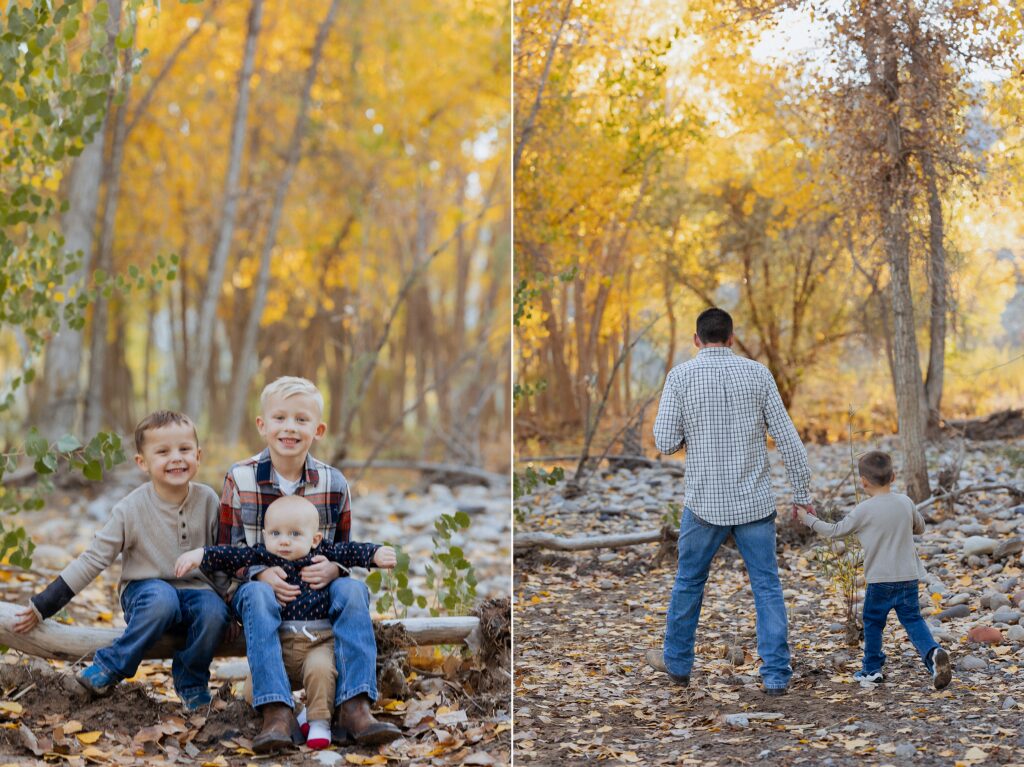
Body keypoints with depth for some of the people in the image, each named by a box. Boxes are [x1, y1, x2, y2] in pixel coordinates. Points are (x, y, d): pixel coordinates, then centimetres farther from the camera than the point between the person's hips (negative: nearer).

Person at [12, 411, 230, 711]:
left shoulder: (207, 500, -4)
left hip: (196, 589, 2)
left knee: (215, 613, -31)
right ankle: (110, 669, -17)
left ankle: (190, 681, -3)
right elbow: (93, 559, -7)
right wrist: (42, 606, -9)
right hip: (145, 589, -2)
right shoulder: (131, 509, -10)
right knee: (162, 599, -37)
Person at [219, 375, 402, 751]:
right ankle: (276, 712, -45)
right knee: (257, 597, -36)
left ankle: (354, 707, -36)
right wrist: (261, 574, -22)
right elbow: (227, 550, -2)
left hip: (318, 588, 2)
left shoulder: (333, 483, 2)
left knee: (353, 590, -29)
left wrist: (333, 568, -18)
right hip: (261, 584, -2)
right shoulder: (239, 479, -3)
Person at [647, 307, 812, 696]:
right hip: (755, 502, 1)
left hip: (705, 502, 0)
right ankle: (776, 674, 5)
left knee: (688, 583, 17)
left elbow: (664, 442, -9)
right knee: (767, 587, 7)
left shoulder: (680, 376, -6)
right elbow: (787, 437, -2)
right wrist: (802, 493, 6)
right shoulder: (757, 373, -2)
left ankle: (677, 662, 31)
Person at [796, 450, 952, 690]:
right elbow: (920, 527, 20)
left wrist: (808, 519, 11)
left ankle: (872, 668, 20)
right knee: (913, 619, 8)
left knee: (873, 621, 12)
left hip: (880, 578, -3)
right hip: (909, 576, 4)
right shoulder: (906, 503, 3)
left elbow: (835, 531, -1)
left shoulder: (863, 511, -10)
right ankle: (932, 652, -16)